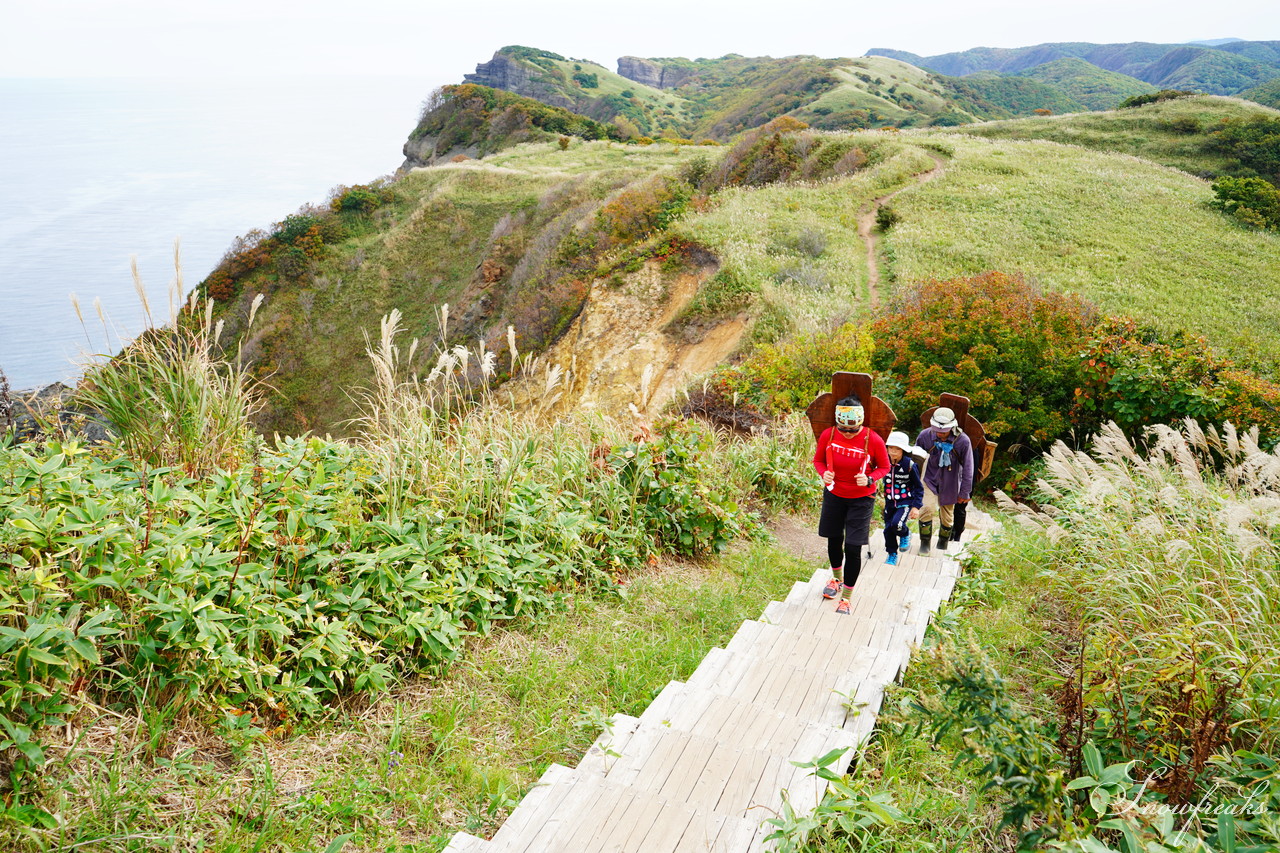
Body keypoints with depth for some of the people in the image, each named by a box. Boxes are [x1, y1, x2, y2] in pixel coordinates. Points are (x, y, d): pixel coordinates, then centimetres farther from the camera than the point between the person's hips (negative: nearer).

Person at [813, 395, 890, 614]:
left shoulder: (873, 440, -21)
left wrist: (869, 479, -25)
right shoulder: (828, 435, -14)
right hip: (834, 494, 3)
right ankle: (837, 579, 48)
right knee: (834, 541, 19)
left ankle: (846, 598, 13)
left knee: (853, 548, -5)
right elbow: (818, 459, 2)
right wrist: (824, 473, -20)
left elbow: (884, 467, -5)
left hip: (861, 499, -3)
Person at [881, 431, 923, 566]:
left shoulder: (909, 465, -16)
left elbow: (919, 487, -6)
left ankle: (905, 534, 11)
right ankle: (891, 554, 31)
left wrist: (916, 506, -10)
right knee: (888, 529, 7)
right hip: (890, 502, 4)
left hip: (905, 502, -4)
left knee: (896, 524, -25)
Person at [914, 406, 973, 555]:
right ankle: (925, 543, 2)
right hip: (930, 480, 0)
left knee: (947, 516, 12)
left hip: (950, 484, 0)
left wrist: (964, 493, -3)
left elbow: (968, 469, -8)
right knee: (927, 508, -19)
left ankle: (942, 546, 37)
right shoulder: (925, 435, -16)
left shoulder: (963, 441, -19)